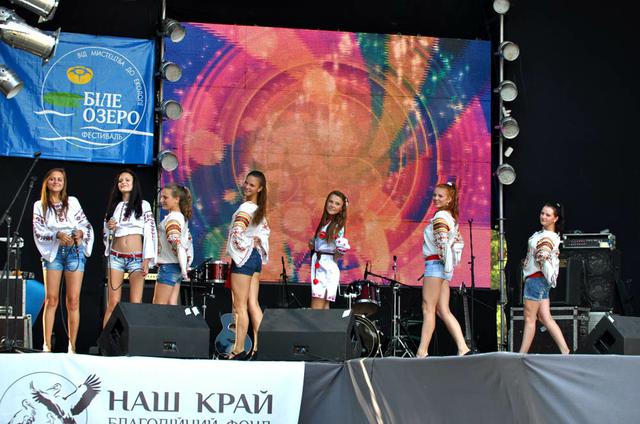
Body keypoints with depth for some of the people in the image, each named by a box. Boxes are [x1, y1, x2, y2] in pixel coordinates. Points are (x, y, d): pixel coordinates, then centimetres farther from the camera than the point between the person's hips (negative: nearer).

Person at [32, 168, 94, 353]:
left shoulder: (72, 202, 10)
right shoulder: (40, 206, 8)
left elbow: (86, 224, 9)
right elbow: (38, 232, -2)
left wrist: (81, 232, -13)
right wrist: (57, 235, -18)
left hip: (75, 251, 0)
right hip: (53, 252, 0)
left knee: (73, 300, -5)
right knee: (51, 299, -5)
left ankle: (72, 346, -5)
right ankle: (47, 345, -5)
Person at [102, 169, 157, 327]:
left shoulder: (143, 205, 4)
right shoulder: (114, 206, 14)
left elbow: (150, 233, -2)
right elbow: (105, 235, 19)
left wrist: (146, 260, -10)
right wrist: (108, 227, -3)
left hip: (136, 258, -3)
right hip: (116, 257, 3)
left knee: (135, 304, -9)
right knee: (113, 303, -4)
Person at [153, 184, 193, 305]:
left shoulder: (172, 218, -13)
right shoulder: (182, 217, 15)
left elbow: (176, 243, -23)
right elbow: (188, 242, 19)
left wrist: (183, 268, -21)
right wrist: (186, 265, 17)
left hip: (168, 266, -9)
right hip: (177, 268, 9)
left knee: (158, 309, -7)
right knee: (171, 305, 7)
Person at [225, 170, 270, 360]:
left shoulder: (246, 208, -16)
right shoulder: (259, 210, 11)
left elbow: (236, 233, -27)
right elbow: (266, 231, 22)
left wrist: (244, 247, -10)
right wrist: (255, 243, 11)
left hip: (243, 257, -9)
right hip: (256, 258, 9)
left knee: (240, 307, -5)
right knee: (253, 305, 7)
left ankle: (239, 350, -3)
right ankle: (257, 346, 4)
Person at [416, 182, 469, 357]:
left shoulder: (440, 216, -12)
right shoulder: (450, 218, 17)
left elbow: (442, 243, -22)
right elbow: (458, 242, 23)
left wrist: (447, 265, -19)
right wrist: (453, 261, 18)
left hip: (435, 264, -9)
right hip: (444, 268, 9)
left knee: (428, 309, -8)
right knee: (443, 311, 6)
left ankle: (422, 352, -9)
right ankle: (462, 348, -2)